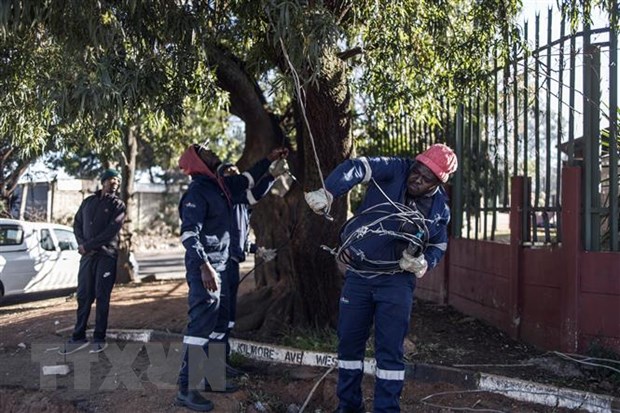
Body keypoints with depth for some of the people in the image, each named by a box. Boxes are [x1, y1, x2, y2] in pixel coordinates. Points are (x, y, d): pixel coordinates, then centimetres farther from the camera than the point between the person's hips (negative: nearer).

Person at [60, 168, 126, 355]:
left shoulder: (118, 205, 2)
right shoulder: (88, 201, 15)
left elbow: (111, 231, -10)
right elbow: (77, 224, 14)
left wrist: (87, 246, -13)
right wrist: (82, 244, -5)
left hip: (106, 255, -4)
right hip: (87, 255, 4)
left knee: (102, 297, -1)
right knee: (83, 296, 4)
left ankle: (99, 338, 5)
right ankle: (78, 337, 11)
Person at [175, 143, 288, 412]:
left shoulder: (219, 186, 12)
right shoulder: (197, 192, -14)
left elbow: (246, 179, 32)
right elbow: (189, 233, -23)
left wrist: (268, 160, 33)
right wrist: (204, 266, -31)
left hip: (220, 266, 10)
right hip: (204, 268, -10)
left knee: (218, 324, 14)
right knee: (201, 324, -12)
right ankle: (186, 388, -9)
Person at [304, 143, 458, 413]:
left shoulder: (440, 207, -4)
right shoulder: (394, 171, -13)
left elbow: (439, 245, 10)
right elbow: (356, 168, -29)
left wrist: (423, 263, -12)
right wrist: (327, 193, -46)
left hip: (395, 281, 0)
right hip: (357, 275, 1)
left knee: (390, 350, -2)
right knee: (349, 342, 10)